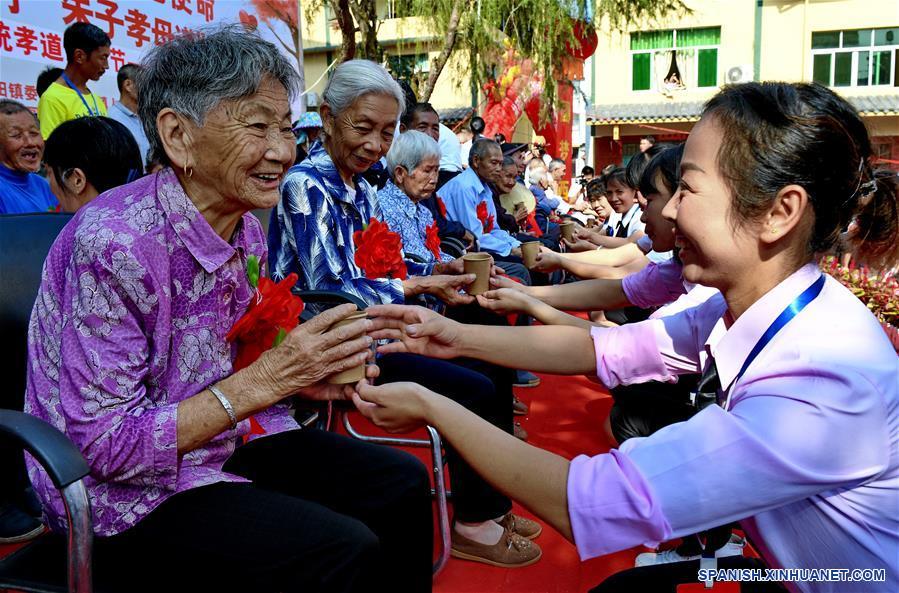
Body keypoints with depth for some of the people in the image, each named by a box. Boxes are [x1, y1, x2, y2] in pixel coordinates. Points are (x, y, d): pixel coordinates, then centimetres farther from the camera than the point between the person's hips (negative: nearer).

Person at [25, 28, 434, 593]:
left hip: (226, 442, 7)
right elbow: (105, 445, -23)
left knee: (402, 485, -1)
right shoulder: (114, 243, -26)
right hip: (125, 498, -7)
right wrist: (266, 380, -28)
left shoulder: (245, 228, -2)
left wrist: (305, 372, -11)